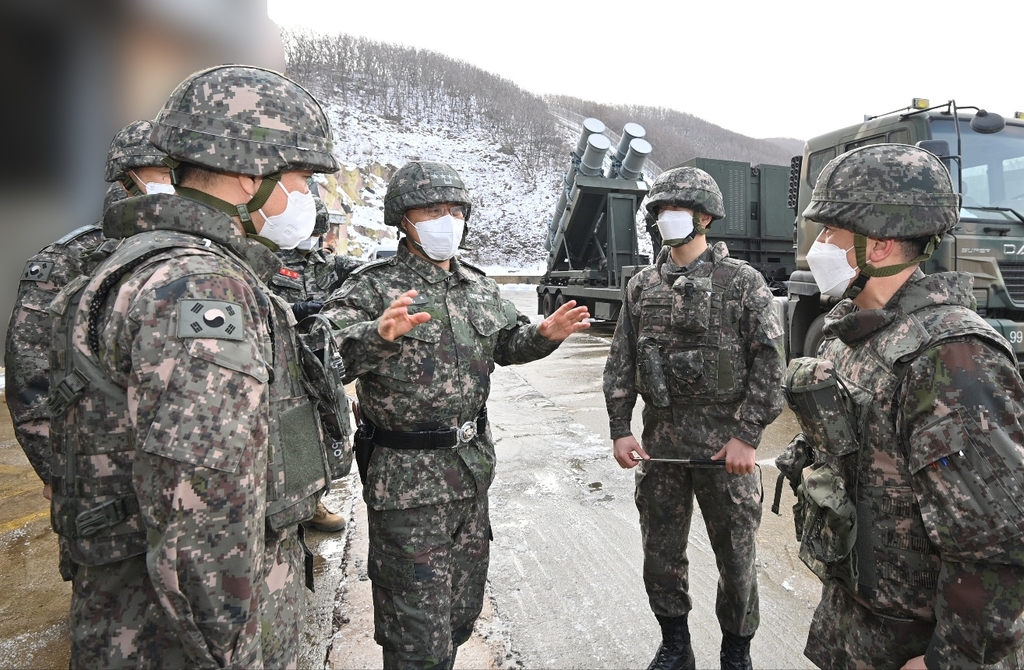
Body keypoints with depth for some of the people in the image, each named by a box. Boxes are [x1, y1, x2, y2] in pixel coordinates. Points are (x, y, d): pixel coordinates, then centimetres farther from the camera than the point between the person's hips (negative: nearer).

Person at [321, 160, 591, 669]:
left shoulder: (477, 285, 8)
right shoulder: (374, 289, -14)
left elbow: (507, 342, 19)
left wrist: (544, 334, -1)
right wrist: (379, 334, -45)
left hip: (473, 469, 7)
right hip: (407, 479, -7)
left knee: (463, 609, 24)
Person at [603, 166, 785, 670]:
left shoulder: (743, 283, -4)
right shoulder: (641, 286, 6)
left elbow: (769, 365, -7)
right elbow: (620, 364, 7)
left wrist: (747, 436, -12)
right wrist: (620, 430, 1)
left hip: (725, 442, -3)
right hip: (659, 442, 4)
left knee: (735, 554, 11)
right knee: (660, 553, 13)